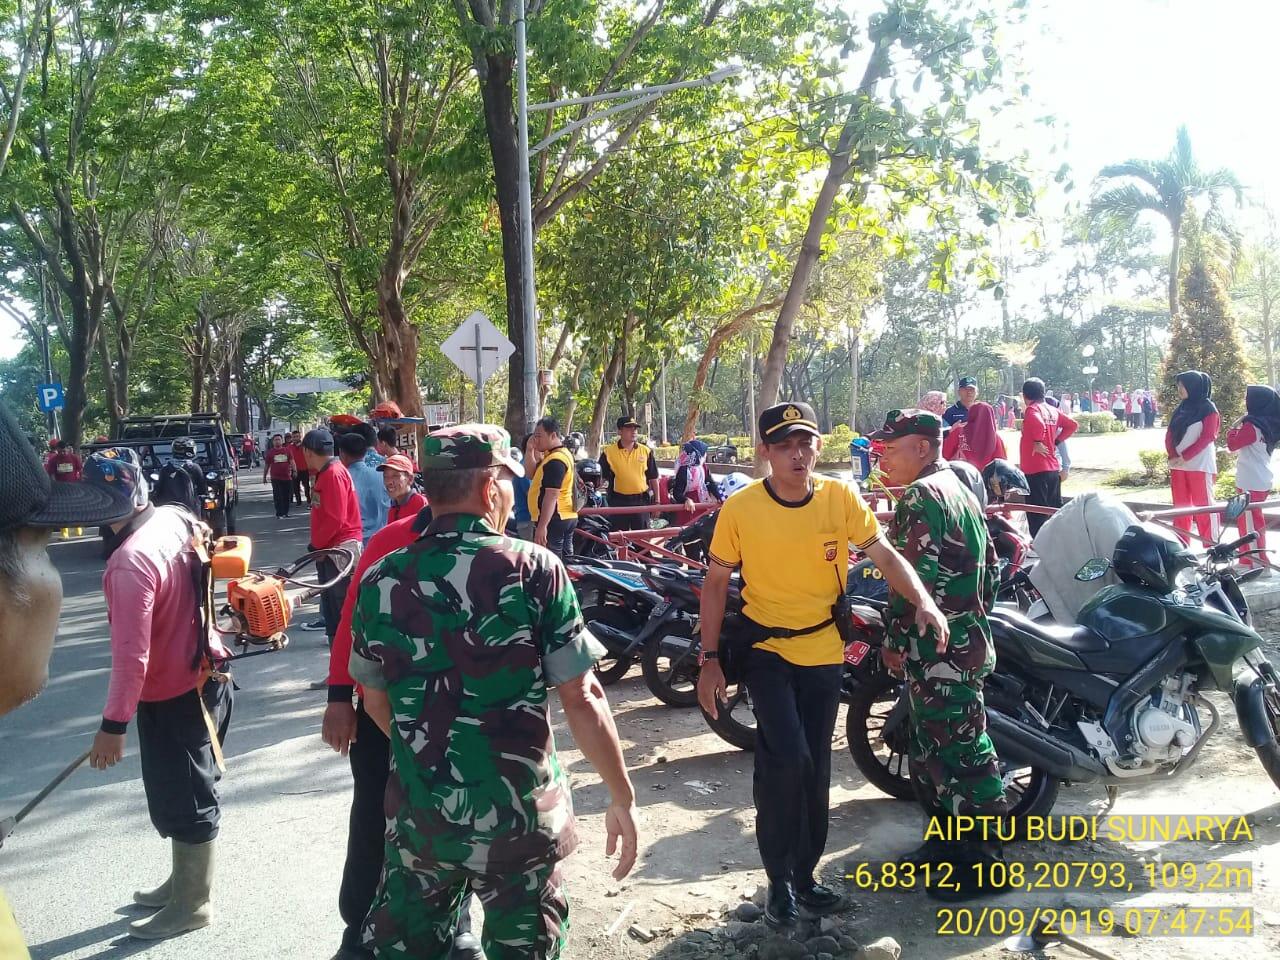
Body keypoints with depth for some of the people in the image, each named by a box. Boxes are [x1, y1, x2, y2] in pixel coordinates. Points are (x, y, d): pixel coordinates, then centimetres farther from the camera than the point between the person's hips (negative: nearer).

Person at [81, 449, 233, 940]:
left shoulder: (130, 562, -29)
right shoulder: (175, 518, -3)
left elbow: (131, 654, -28)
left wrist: (113, 723, -21)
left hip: (172, 696, -9)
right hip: (203, 675, 9)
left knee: (182, 801, 8)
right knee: (185, 792, 24)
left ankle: (191, 904, 26)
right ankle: (185, 881, 42)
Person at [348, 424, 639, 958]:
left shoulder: (380, 582, -5)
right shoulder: (534, 570, -14)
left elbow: (376, 702, 8)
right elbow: (582, 698, -14)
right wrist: (622, 797, -3)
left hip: (417, 815, 3)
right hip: (518, 818, -2)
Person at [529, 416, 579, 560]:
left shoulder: (555, 460, -18)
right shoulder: (563, 453, 14)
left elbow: (552, 495, -24)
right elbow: (532, 475, 18)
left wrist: (541, 526, -27)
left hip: (553, 520, -11)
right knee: (565, 561, 13)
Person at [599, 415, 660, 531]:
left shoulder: (646, 451, 4)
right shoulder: (608, 452, -2)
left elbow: (653, 478, 9)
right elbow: (602, 477, 3)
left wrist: (656, 502, 8)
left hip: (641, 501, 1)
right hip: (619, 502, -1)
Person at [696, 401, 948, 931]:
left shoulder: (841, 497, -9)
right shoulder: (740, 508, -14)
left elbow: (884, 555, -7)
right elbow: (716, 583, -6)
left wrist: (923, 602, -25)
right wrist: (710, 660, -8)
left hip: (824, 651, 3)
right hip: (765, 649, -3)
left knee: (815, 770, 13)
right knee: (787, 760, -17)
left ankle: (805, 872, 34)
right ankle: (779, 881, 4)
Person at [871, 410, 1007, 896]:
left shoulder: (921, 496, -15)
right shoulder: (961, 489, 16)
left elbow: (912, 577, -22)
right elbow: (989, 567, 21)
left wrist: (894, 639, -14)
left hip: (937, 650, -10)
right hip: (969, 641, 10)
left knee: (959, 751, -2)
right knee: (931, 748, 19)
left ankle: (982, 865, 8)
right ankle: (948, 841, 30)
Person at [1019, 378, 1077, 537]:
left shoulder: (1032, 410, -11)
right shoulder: (1053, 411, 10)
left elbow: (1038, 423, -31)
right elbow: (1071, 425, 16)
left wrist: (1037, 443, -17)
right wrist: (1056, 441, 12)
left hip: (1035, 470, -8)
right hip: (1054, 469, 8)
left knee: (1037, 514, -4)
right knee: (1055, 511, 15)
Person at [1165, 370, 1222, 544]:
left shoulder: (1208, 409, -5)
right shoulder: (1181, 408, 13)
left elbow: (1207, 437, -12)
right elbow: (1169, 434, 9)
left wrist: (1185, 456, -17)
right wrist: (1173, 455, -8)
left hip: (1199, 464, -6)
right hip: (1178, 464, 6)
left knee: (1203, 505, -4)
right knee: (1180, 506, 10)